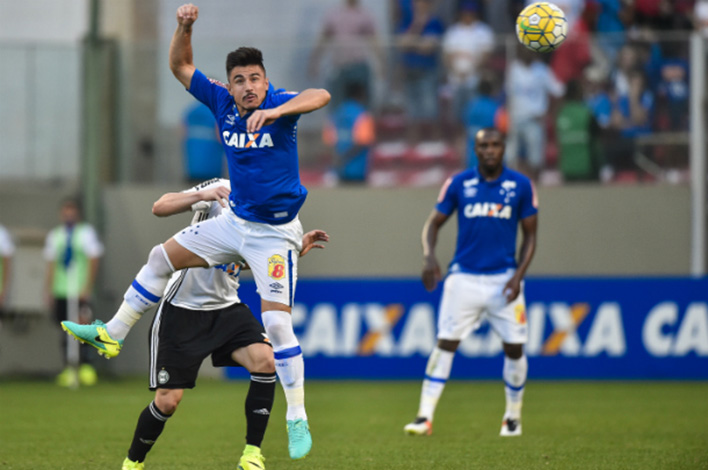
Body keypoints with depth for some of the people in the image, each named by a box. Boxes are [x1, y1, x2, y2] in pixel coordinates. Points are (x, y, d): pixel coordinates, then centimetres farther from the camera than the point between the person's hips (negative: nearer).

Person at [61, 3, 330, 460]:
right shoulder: (222, 101, -4)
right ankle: (112, 334, 28)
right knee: (162, 256, 13)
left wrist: (273, 112, -53)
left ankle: (298, 419, -6)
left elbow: (321, 96, -39)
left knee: (276, 322, -14)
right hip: (235, 221, 7)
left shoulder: (280, 103, -20)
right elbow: (180, 66, 4)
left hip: (275, 233, -7)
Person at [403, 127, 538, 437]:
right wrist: (428, 256, -12)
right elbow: (434, 223, 7)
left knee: (514, 347, 1)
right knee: (445, 343, -8)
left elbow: (530, 235, 6)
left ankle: (513, 417, 19)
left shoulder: (521, 186, 1)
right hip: (464, 278, 0)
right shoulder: (459, 184, 1)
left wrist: (518, 275, -7)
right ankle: (425, 417, -8)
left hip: (503, 280, 0)